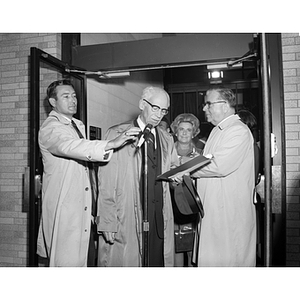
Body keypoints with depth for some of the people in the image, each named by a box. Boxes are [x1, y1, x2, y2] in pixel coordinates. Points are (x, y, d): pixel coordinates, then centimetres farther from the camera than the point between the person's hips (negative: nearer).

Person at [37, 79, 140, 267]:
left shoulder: (78, 125, 16)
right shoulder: (50, 128, -11)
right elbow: (70, 146, -33)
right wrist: (111, 144, -45)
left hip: (84, 209, 8)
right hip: (64, 210, -8)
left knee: (89, 261, 12)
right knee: (69, 263, -2)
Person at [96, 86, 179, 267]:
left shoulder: (167, 139, 14)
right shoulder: (117, 134, -2)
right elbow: (107, 183, -6)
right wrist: (108, 223, -11)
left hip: (160, 221, 5)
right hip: (127, 221, -4)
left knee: (159, 262, 5)